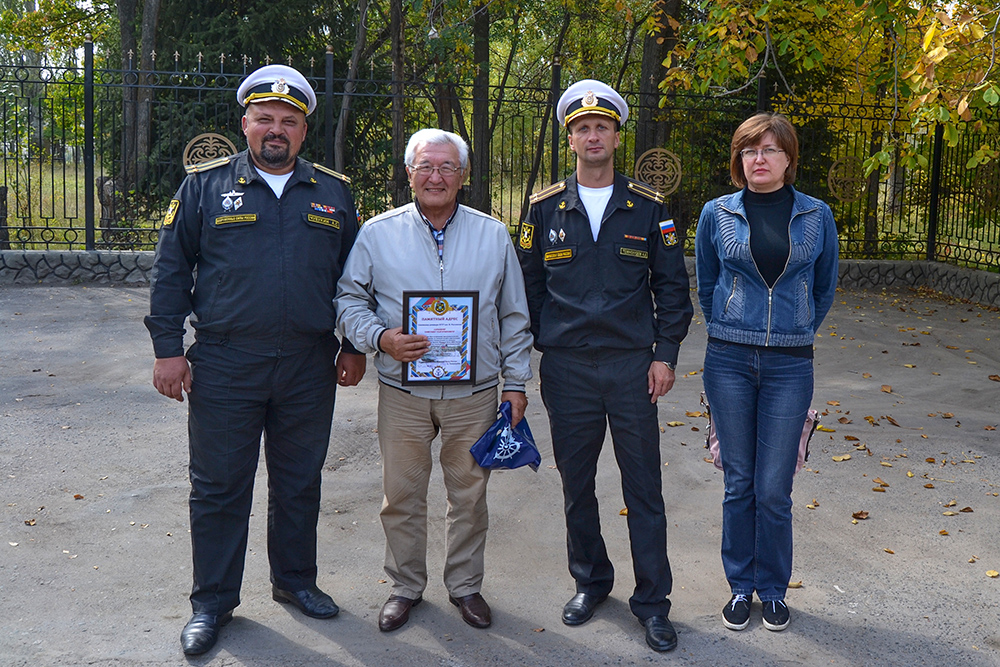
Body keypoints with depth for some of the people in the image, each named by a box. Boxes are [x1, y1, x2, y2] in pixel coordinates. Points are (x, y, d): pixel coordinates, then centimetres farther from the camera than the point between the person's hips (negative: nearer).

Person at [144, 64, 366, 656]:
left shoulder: (334, 192, 7)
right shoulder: (206, 184, 2)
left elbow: (353, 274, 13)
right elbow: (171, 269, 2)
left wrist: (354, 347, 9)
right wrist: (168, 349, -4)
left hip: (309, 369, 2)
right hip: (224, 368, -1)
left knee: (300, 483, 14)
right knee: (219, 488, 7)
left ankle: (296, 580, 33)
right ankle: (212, 602, 22)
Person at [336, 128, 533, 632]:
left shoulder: (493, 235, 6)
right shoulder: (377, 233, 1)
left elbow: (513, 316, 9)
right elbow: (349, 300, 4)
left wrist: (516, 382, 6)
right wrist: (381, 337, -14)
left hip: (474, 393, 1)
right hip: (402, 393, 0)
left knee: (469, 493, 10)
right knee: (402, 495, 8)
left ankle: (465, 584, 28)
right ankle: (405, 585, 27)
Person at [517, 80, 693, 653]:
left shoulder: (649, 209, 3)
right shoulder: (545, 209, 5)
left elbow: (673, 287, 5)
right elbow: (528, 286, 10)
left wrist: (665, 355, -2)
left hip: (632, 365, -1)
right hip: (566, 368, 1)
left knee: (644, 486, 3)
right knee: (577, 482, 11)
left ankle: (653, 600, 15)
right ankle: (591, 582, 30)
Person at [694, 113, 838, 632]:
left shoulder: (816, 216, 2)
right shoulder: (717, 214, 1)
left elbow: (824, 288, 16)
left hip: (789, 366, 0)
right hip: (729, 361, 1)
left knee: (774, 490, 1)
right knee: (739, 484, 8)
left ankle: (773, 590, 21)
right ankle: (741, 586, 24)